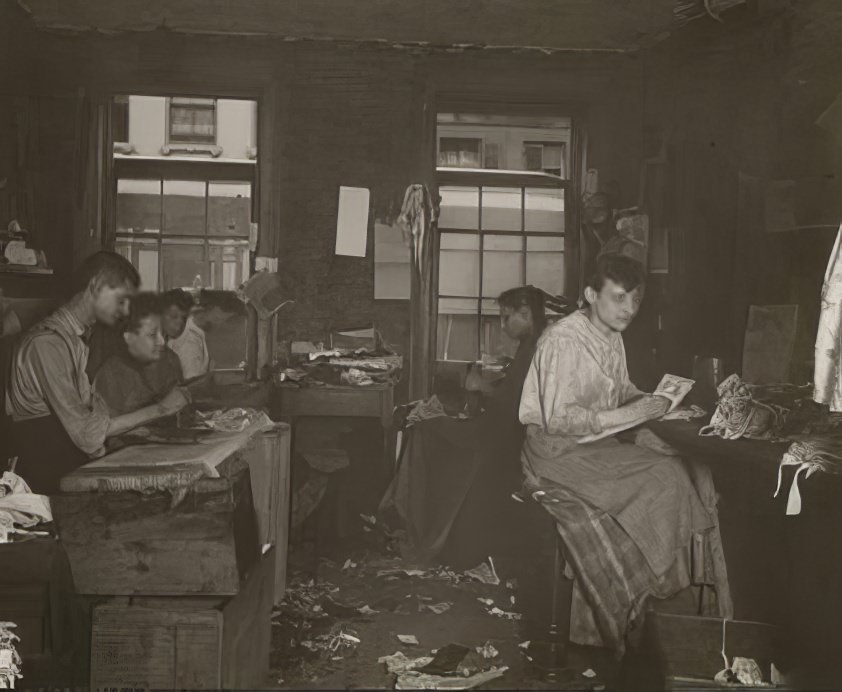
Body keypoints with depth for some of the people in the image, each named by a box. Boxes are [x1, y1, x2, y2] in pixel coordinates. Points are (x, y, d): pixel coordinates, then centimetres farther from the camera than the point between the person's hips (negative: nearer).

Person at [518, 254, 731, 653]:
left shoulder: (612, 337, 9)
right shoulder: (563, 341, -18)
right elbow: (557, 419, -22)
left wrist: (654, 403, 2)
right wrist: (627, 415, -24)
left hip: (602, 442, 8)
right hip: (559, 452, -8)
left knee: (695, 472, -11)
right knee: (665, 479, -23)